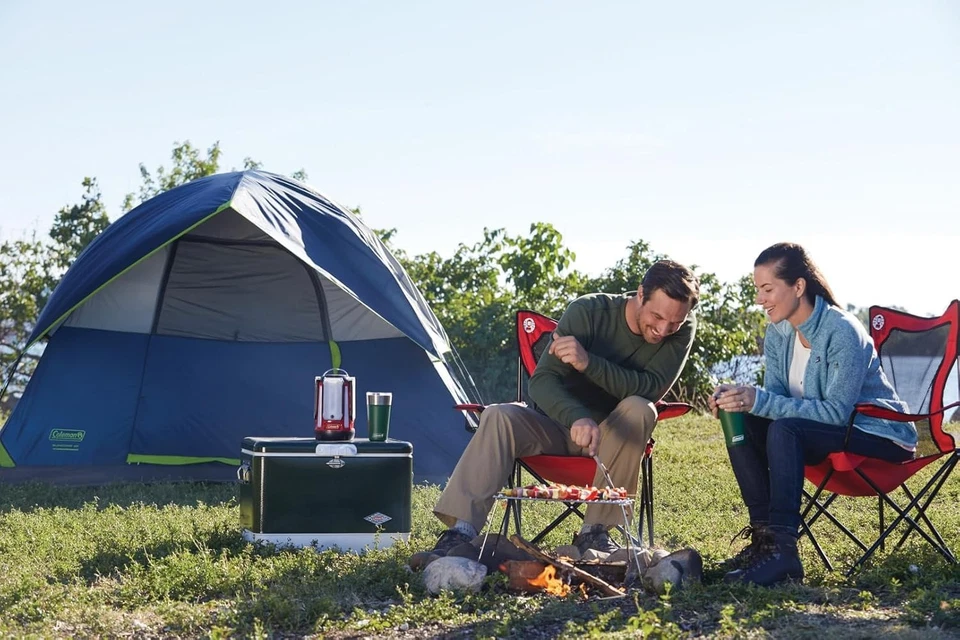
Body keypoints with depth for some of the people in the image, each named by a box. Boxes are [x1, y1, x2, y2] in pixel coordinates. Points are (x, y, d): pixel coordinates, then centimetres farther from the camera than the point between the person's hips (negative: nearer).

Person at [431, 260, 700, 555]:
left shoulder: (682, 330, -14)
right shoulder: (588, 311, -19)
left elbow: (652, 389, -27)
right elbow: (541, 380, -26)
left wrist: (589, 363, -38)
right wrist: (577, 419, -47)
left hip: (614, 438, 1)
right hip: (558, 427, -1)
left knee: (639, 410, -31)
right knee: (498, 416, -28)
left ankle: (594, 531, -27)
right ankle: (461, 531, -34)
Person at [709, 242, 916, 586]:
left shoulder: (843, 333, -23)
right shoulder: (778, 333, 0)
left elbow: (837, 412, -28)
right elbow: (774, 397, 1)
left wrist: (759, 400, -35)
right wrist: (739, 396, -22)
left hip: (880, 438, -8)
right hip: (827, 432, 8)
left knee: (785, 430, -32)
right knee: (742, 425, -13)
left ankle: (782, 549, -35)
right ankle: (763, 532, -10)